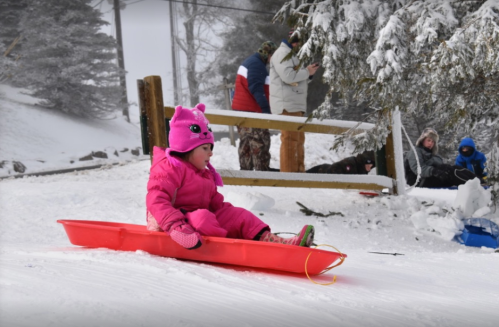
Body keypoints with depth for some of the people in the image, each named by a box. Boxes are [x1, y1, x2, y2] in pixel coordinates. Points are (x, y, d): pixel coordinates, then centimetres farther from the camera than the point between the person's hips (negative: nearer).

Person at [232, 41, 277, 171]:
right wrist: (265, 108, -23)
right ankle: (262, 170, -11)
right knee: (260, 142, -10)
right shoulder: (256, 64, -14)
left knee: (246, 142, 14)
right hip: (251, 111, -11)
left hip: (241, 109, 11)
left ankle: (245, 170, 19)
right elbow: (256, 88, -22)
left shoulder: (250, 62, 20)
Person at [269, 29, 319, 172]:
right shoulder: (282, 53, -8)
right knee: (290, 139, -12)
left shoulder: (293, 55, 24)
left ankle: (299, 170, 19)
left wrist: (309, 73, 6)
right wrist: (307, 71, -9)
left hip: (297, 104, 11)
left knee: (299, 139, 13)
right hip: (287, 104, -11)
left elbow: (300, 81, 26)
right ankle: (288, 173, -12)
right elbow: (288, 76, -22)